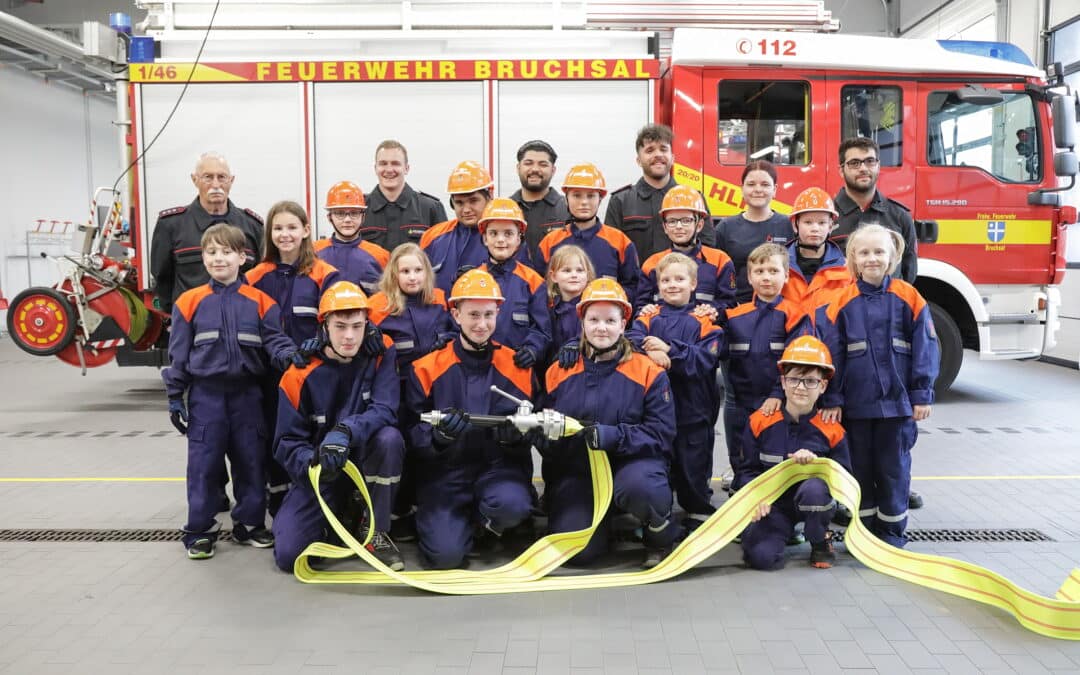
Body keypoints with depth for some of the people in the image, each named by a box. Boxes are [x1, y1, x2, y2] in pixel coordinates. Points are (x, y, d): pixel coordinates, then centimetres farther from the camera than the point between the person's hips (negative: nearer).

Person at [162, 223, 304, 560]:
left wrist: (288, 354, -23)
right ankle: (200, 530, 16)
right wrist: (175, 397, 2)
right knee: (204, 463, 3)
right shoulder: (190, 302, 0)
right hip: (205, 395, -1)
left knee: (251, 461, 9)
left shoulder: (260, 302, 0)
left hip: (247, 393, 1)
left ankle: (250, 523, 24)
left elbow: (274, 338, 0)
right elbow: (178, 354, 3)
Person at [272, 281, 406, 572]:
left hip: (365, 458, 0)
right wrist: (311, 461, -32)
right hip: (320, 471, 0)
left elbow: (386, 410, -22)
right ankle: (337, 518, 20)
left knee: (390, 438, -35)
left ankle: (374, 529, -11)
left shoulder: (381, 352, -12)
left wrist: (346, 432, -42)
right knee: (288, 554, -16)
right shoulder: (299, 376, -13)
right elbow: (287, 442, -9)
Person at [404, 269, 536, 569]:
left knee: (513, 504, -34)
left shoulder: (518, 366, 2)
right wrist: (438, 434, -25)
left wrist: (518, 433, -18)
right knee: (445, 554, -21)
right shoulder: (427, 368, -1)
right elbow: (413, 433, -3)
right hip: (445, 469, -1)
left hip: (500, 466, 1)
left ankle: (485, 523, 6)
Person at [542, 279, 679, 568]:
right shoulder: (558, 372, 4)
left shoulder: (648, 372, -3)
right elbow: (540, 435, 7)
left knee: (639, 485, -38)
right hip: (574, 470, 2)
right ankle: (601, 520, 18)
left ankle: (663, 535, -2)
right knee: (579, 551, -19)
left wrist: (613, 437, -25)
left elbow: (661, 435, -9)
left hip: (631, 461, -2)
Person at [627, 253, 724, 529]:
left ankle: (699, 513, 28)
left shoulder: (704, 322, 1)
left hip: (693, 409, -1)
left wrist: (669, 350, -24)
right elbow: (632, 340, -13)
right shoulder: (648, 317, 7)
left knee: (693, 463, 9)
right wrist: (651, 352, -33)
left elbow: (705, 359, -13)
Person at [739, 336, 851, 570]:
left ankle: (820, 542, -5)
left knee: (813, 488, -37)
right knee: (761, 556, -28)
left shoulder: (831, 429, -4)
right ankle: (784, 530, 8)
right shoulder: (760, 422, -4)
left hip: (814, 503, 1)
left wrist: (817, 462, -22)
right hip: (773, 504, -1)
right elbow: (749, 470, 4)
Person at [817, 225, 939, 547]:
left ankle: (892, 529, 23)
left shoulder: (908, 298, -3)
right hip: (856, 403, 1)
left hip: (897, 401, -1)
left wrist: (922, 395, -4)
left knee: (894, 467, 9)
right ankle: (864, 526, 26)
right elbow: (831, 353, -1)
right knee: (860, 467, 12)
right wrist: (832, 400, -4)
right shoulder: (841, 303, -2)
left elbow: (924, 348, -2)